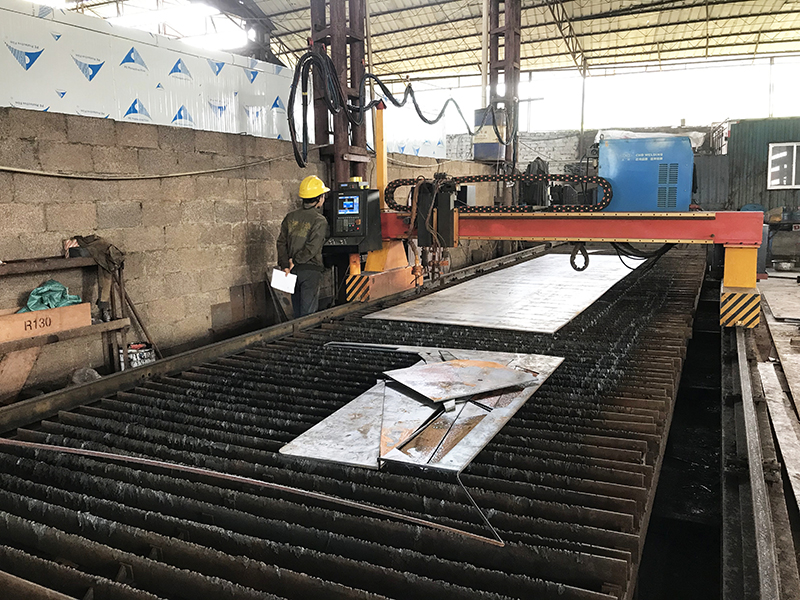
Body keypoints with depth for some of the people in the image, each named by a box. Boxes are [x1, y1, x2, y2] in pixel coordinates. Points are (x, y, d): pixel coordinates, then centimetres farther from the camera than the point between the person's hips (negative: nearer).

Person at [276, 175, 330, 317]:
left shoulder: (290, 217, 7)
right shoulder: (320, 221, -11)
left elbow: (281, 242, 1)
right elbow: (312, 248, -19)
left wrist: (285, 265, -3)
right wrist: (295, 261, -9)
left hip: (293, 270, 6)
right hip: (310, 270, -6)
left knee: (297, 311, 16)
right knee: (308, 313, 1)